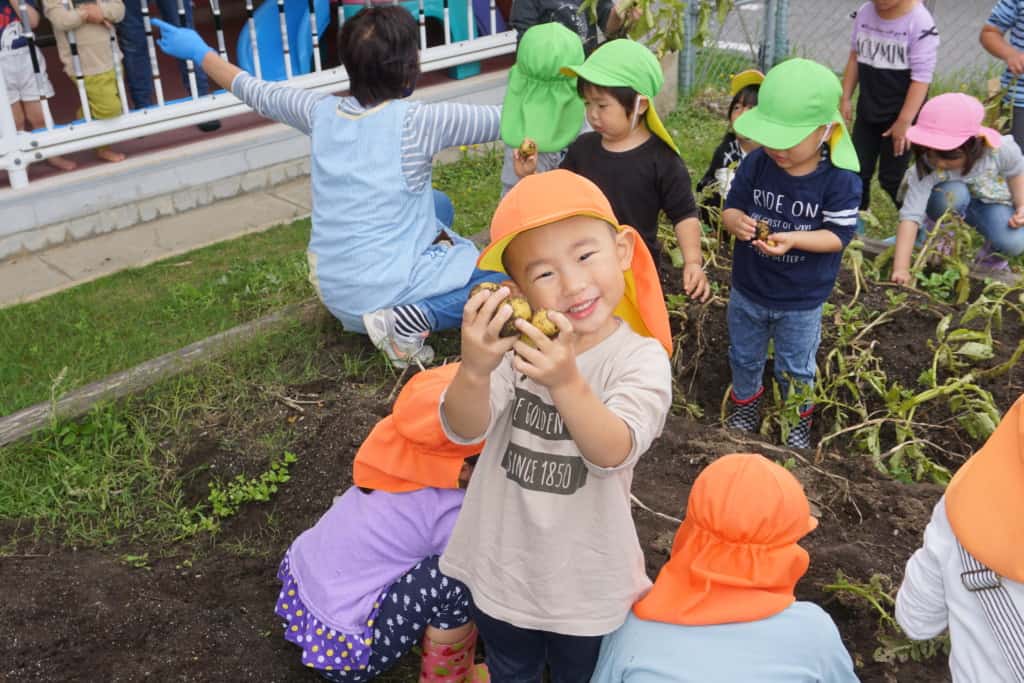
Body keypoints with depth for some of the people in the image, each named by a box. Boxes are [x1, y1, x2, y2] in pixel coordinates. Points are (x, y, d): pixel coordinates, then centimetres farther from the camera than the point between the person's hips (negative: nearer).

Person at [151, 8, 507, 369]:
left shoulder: (322, 111, 0)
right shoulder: (415, 121, -17)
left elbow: (256, 92, 16)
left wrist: (200, 52, 31)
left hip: (335, 292, 7)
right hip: (387, 289, -7)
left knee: (436, 205, 27)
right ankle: (412, 317, -13)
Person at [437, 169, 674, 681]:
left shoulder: (641, 357, -20)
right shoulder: (516, 345, -15)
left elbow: (614, 453, -33)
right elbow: (464, 430, -24)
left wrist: (567, 381, -52)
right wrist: (474, 370, -46)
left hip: (586, 578, -2)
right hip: (502, 566, 2)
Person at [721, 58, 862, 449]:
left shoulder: (840, 180, -22)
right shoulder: (756, 164, -14)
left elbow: (838, 236, -19)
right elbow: (730, 208, -4)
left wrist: (793, 239, -35)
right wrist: (736, 221, -29)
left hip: (801, 301, -2)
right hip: (747, 292, 3)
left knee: (796, 368, 20)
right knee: (744, 357, 24)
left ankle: (799, 418, 47)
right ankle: (745, 404, 52)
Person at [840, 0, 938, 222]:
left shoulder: (920, 22, -19)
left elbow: (921, 77, -19)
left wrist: (904, 122, -20)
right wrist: (846, 99, 9)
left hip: (900, 114, -5)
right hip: (867, 110, 6)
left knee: (892, 177, 0)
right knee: (858, 169, 11)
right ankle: (855, 220, 28)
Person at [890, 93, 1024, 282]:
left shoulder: (999, 149, -31)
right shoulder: (926, 169, -36)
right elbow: (910, 216, -42)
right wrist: (901, 268, -50)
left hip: (993, 201, 1)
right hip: (951, 206, -1)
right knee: (953, 193, -37)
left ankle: (991, 254, 9)